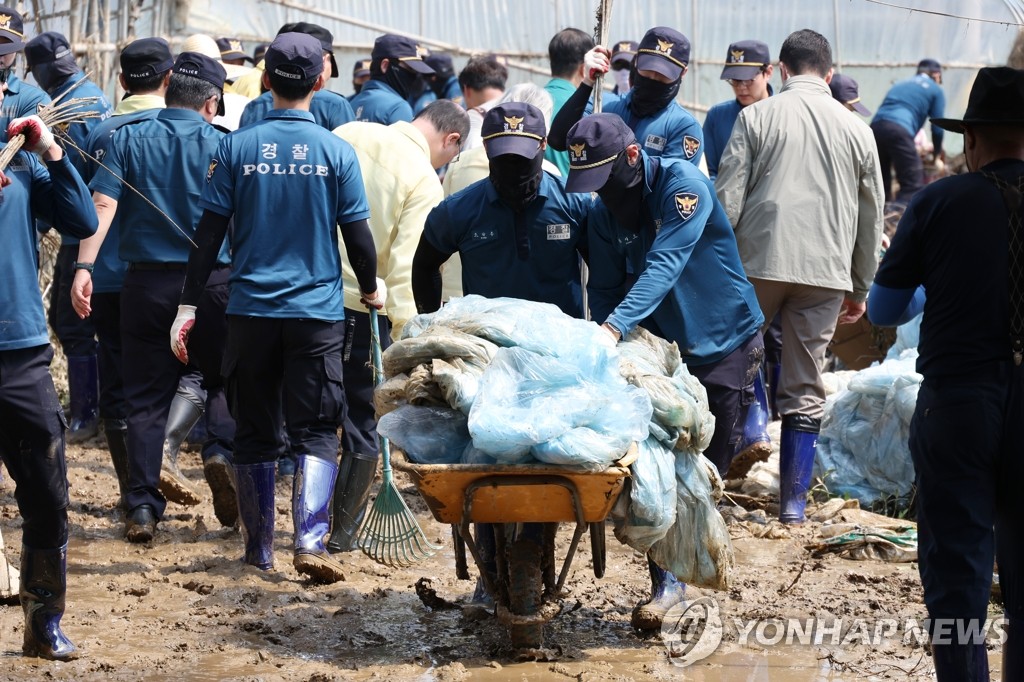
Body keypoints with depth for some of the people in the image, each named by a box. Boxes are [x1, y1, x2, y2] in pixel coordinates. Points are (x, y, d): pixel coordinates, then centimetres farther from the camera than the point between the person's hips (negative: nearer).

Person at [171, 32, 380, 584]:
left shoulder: (236, 147, -1)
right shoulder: (335, 151, -4)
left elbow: (209, 232, -1)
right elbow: (357, 234, -1)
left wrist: (189, 306, 4)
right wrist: (371, 290, 17)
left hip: (251, 310, 1)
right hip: (317, 311, -1)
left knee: (255, 432, 12)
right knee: (316, 432, 2)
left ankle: (258, 547, 19)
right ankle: (310, 539, -15)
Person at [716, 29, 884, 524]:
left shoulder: (756, 117, 0)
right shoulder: (856, 130, 9)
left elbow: (727, 199, -4)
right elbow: (871, 218, 14)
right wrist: (860, 287, 22)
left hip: (760, 263, -2)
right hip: (827, 271, 2)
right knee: (806, 388, 6)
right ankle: (794, 504, 6)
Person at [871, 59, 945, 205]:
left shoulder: (900, 84, 34)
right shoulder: (935, 90, 17)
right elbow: (937, 126, 13)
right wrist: (938, 152, 32)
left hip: (876, 127, 6)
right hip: (899, 129, -6)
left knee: (881, 184, 16)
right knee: (913, 185, -4)